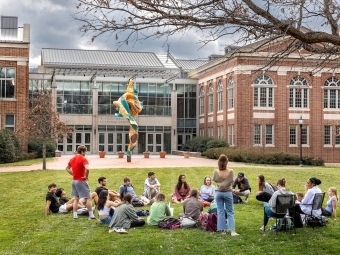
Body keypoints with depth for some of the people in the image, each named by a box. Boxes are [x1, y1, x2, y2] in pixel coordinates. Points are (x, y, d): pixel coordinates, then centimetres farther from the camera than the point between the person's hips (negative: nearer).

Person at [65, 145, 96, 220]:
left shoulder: (72, 159, 9)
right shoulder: (83, 159, -15)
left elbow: (67, 168, 23)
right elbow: (87, 169, -31)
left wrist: (73, 174, 15)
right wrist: (86, 176, -15)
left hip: (74, 181, 8)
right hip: (81, 181, -8)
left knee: (76, 198, 15)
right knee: (88, 198, 0)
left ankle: (75, 215, 15)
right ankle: (91, 215, 1)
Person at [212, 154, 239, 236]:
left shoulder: (216, 171, -11)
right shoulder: (230, 171, -14)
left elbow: (214, 180, 3)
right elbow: (231, 182, -9)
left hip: (218, 192, 1)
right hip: (227, 193, -1)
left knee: (220, 212, 8)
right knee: (230, 212, 6)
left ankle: (222, 230, 10)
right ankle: (232, 230, -2)